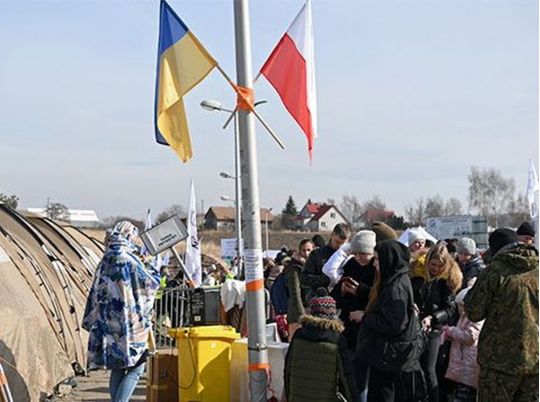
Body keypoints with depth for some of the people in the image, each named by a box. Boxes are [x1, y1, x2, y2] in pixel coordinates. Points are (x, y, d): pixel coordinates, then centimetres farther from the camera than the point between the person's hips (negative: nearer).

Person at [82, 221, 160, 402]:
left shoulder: (106, 260, 10)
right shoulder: (128, 259, -12)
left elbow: (96, 292, 16)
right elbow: (151, 282, -9)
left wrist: (92, 322, 23)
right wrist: (153, 267, 11)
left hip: (109, 324, 8)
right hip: (130, 324, -8)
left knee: (117, 369, 12)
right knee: (136, 368, -3)